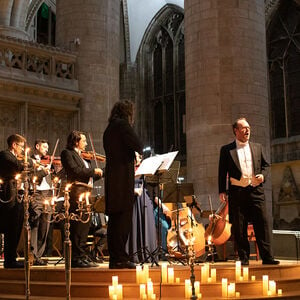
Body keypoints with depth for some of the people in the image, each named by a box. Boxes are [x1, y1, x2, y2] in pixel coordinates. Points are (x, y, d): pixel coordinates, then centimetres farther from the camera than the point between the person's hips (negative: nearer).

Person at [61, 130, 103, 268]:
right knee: (78, 225, -9)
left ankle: (82, 256, 15)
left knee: (85, 224, 10)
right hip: (76, 192, -9)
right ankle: (76, 258, -8)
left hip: (86, 192, 9)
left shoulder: (83, 157, 23)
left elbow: (90, 177, 23)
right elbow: (74, 171, -16)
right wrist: (93, 171, -11)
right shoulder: (67, 153, -1)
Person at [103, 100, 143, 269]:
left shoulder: (109, 128, 21)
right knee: (124, 218, -8)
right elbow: (138, 146, -15)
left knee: (114, 219, 10)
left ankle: (114, 258, 14)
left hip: (112, 177, 9)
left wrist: (132, 157, 16)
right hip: (123, 177, -9)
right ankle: (120, 259, -8)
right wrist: (138, 151, 6)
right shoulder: (122, 124, -5)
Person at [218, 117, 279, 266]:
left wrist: (263, 175, -1)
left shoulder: (257, 147, 15)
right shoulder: (226, 150, 7)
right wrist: (222, 191, -1)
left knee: (262, 223, -3)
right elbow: (222, 171, 5)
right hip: (237, 192, -2)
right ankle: (244, 257, 10)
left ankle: (267, 257, 1)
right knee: (239, 227, 1)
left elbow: (265, 165, 21)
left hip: (256, 191, 2)